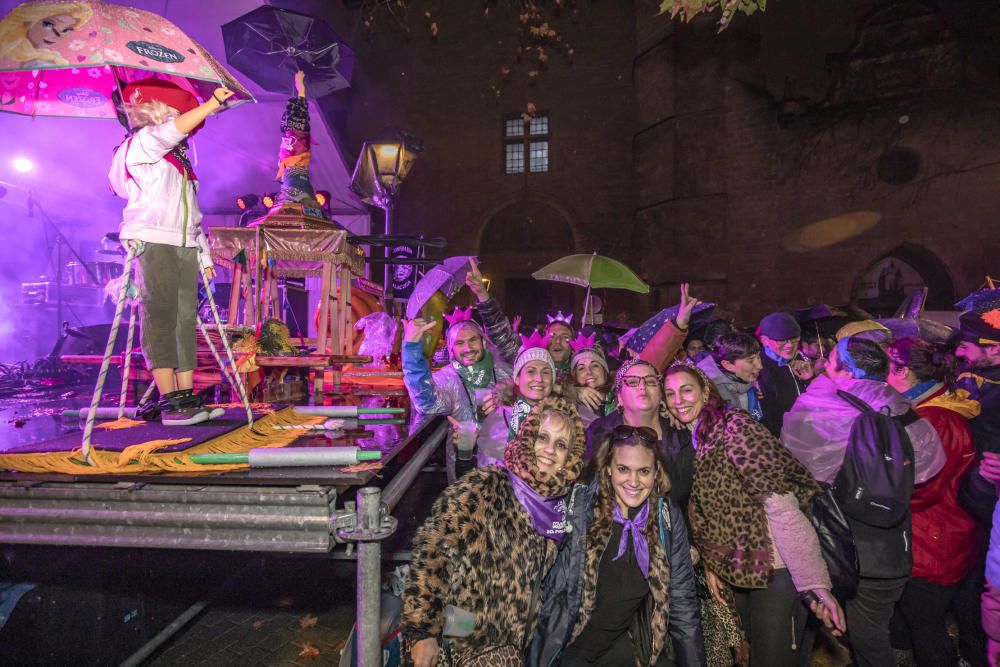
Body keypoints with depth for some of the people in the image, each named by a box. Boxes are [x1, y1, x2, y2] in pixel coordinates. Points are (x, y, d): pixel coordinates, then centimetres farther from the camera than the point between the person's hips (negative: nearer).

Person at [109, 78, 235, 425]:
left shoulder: (180, 158, 25)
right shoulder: (140, 144, 4)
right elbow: (174, 130, -18)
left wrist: (204, 252, 18)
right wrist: (213, 103, -18)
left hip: (185, 247, 8)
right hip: (152, 242, -7)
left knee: (186, 319, 2)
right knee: (160, 317, -12)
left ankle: (187, 396, 3)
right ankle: (169, 401, -13)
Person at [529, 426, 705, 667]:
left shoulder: (669, 520, -5)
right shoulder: (579, 507, -13)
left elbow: (682, 601, 4)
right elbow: (554, 588, -8)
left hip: (630, 644, 3)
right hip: (573, 646, -3)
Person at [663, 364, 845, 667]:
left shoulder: (735, 427, -17)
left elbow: (781, 506, -24)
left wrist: (816, 584, -28)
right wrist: (710, 565, 5)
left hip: (773, 569, -7)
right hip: (735, 571, 7)